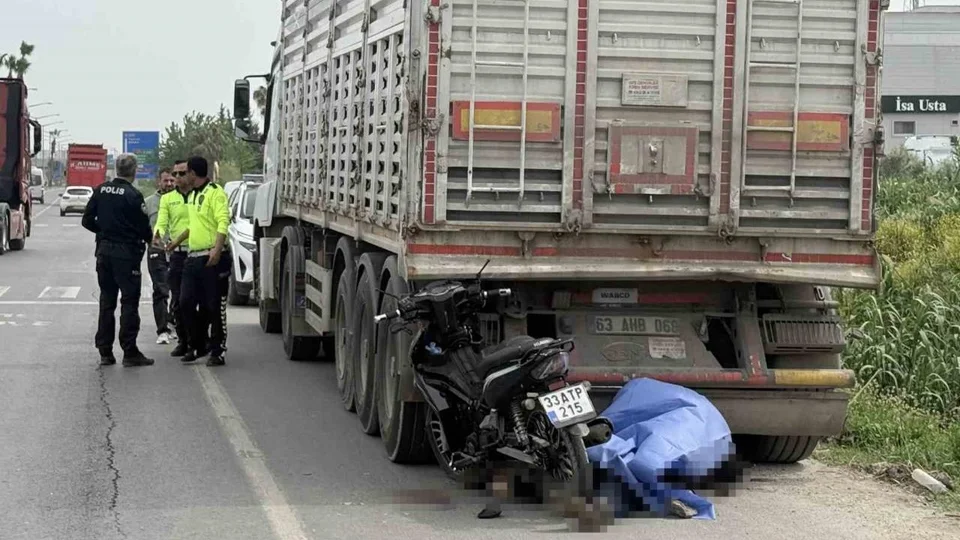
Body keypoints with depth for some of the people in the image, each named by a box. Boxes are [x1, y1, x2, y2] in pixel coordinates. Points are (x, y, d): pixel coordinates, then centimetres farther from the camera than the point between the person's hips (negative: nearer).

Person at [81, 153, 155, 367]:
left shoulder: (101, 191, 2)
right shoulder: (133, 195, -14)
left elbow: (87, 221, 4)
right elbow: (144, 227, -10)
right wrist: (149, 238, 11)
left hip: (104, 250, 6)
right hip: (126, 251, -6)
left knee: (106, 301, 11)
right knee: (129, 301, -2)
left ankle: (105, 351, 13)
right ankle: (130, 353, -3)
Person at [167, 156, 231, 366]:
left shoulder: (215, 193, -9)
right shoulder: (193, 195, 19)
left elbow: (223, 223, -20)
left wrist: (217, 250, -32)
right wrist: (177, 242, 42)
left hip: (212, 258, -9)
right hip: (193, 257, 9)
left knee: (215, 307, -3)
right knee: (186, 303, 5)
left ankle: (217, 352, 3)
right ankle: (196, 346, 17)